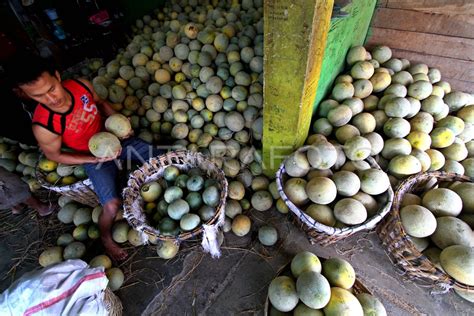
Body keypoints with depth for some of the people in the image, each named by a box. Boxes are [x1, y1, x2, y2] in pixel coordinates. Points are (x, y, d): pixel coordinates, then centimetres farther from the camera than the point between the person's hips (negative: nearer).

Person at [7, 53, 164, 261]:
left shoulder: (81, 85, -20)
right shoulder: (44, 126, -29)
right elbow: (54, 155, -11)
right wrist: (95, 159, -22)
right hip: (93, 158, -4)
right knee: (112, 206, -19)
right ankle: (105, 237, 16)